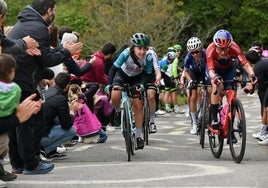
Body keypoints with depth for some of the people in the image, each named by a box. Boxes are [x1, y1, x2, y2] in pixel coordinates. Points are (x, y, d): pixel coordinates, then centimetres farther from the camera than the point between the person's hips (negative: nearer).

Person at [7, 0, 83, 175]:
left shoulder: (22, 24, 19)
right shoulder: (39, 28, -12)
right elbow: (47, 60, -11)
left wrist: (62, 49, 23)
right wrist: (66, 52, 3)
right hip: (22, 83, -10)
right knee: (26, 124, -2)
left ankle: (17, 164, 19)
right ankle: (31, 164, 5)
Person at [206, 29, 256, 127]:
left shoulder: (234, 48, -35)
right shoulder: (210, 50, -37)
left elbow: (245, 63, -41)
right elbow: (210, 70, -43)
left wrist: (251, 74, -60)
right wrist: (214, 77, -65)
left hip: (228, 69, 2)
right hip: (215, 69, -2)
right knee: (217, 85, -31)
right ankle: (214, 118, -23)